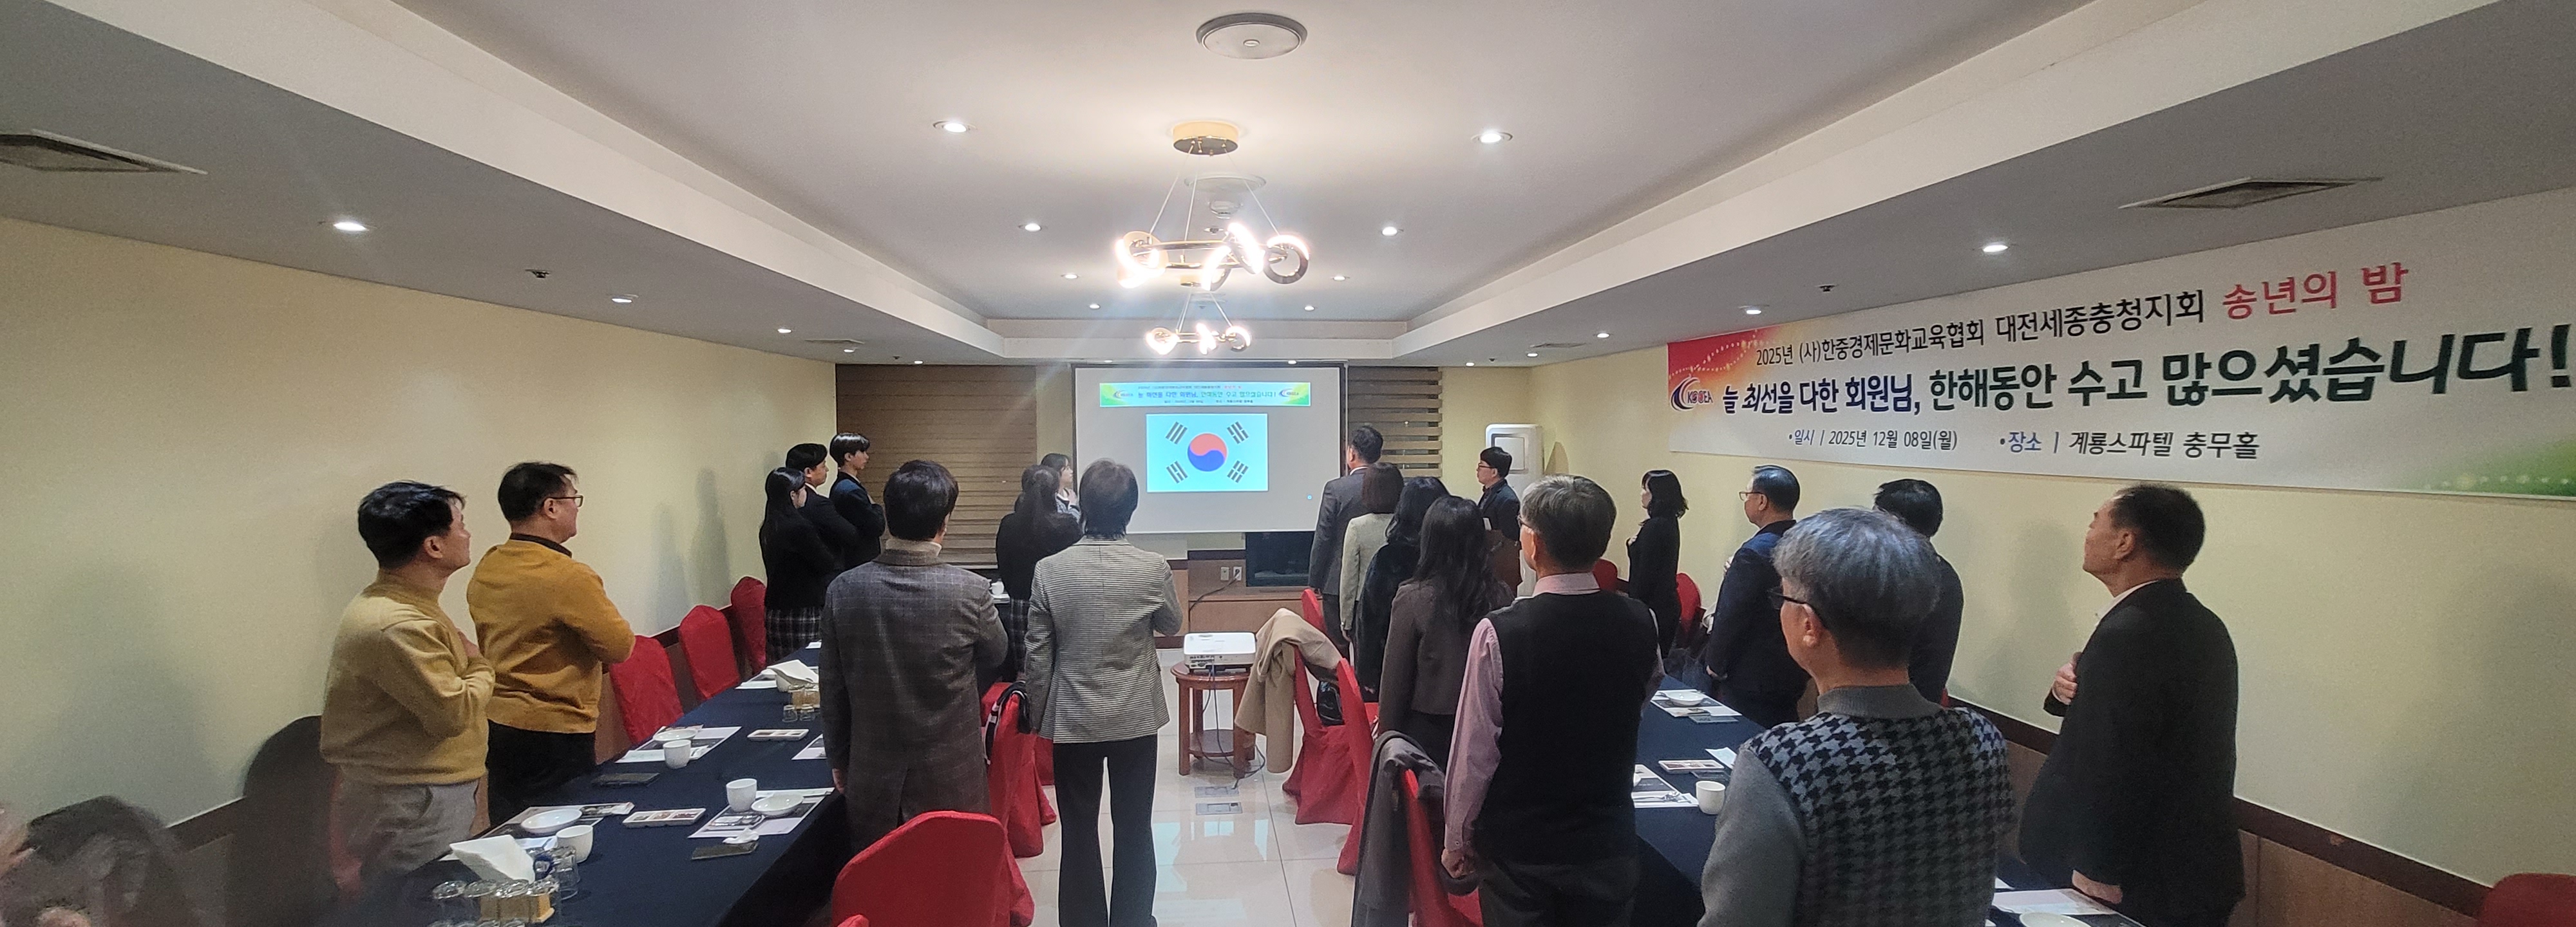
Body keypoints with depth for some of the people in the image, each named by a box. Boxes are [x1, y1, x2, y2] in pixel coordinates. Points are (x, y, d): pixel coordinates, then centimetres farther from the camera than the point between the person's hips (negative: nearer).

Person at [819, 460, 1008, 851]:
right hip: (950, 775, -2)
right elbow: (995, 657, 1)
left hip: (872, 776, 2)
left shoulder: (843, 590, -10)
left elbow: (832, 688, 0)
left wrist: (838, 759, 13)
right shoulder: (970, 591, -18)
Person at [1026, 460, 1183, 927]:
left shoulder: (1050, 570, -11)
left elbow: (1038, 655, -6)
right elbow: (1172, 625, 7)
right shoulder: (1154, 567, -12)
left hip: (1072, 719, 0)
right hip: (1136, 717, 0)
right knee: (1134, 830, 13)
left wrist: (1039, 714, 7)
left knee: (1079, 833, 11)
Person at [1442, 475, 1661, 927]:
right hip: (1608, 841, 3)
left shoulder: (1499, 633, -23)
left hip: (1517, 846, -3)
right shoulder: (1640, 623, -11)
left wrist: (1457, 839, -2)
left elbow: (1474, 751, -16)